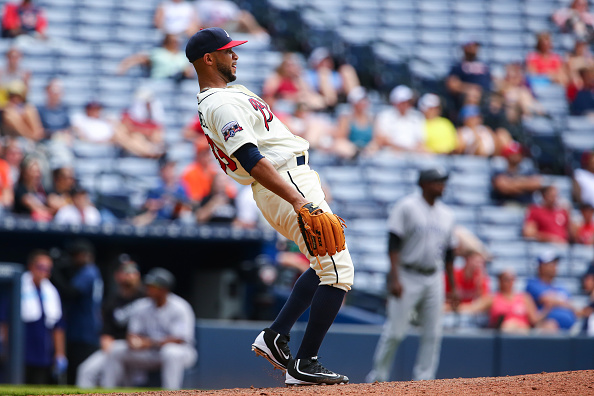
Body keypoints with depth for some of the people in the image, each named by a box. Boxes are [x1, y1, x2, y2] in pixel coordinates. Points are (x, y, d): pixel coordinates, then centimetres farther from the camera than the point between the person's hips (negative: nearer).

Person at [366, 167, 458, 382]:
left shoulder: (446, 215, 13)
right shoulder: (406, 207, -6)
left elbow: (448, 252, 18)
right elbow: (394, 243, -11)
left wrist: (453, 286, 15)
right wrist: (395, 278, -20)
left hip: (433, 280, 6)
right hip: (407, 277, -6)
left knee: (432, 334, 0)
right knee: (395, 331, -7)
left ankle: (423, 381, 4)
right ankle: (378, 377, 4)